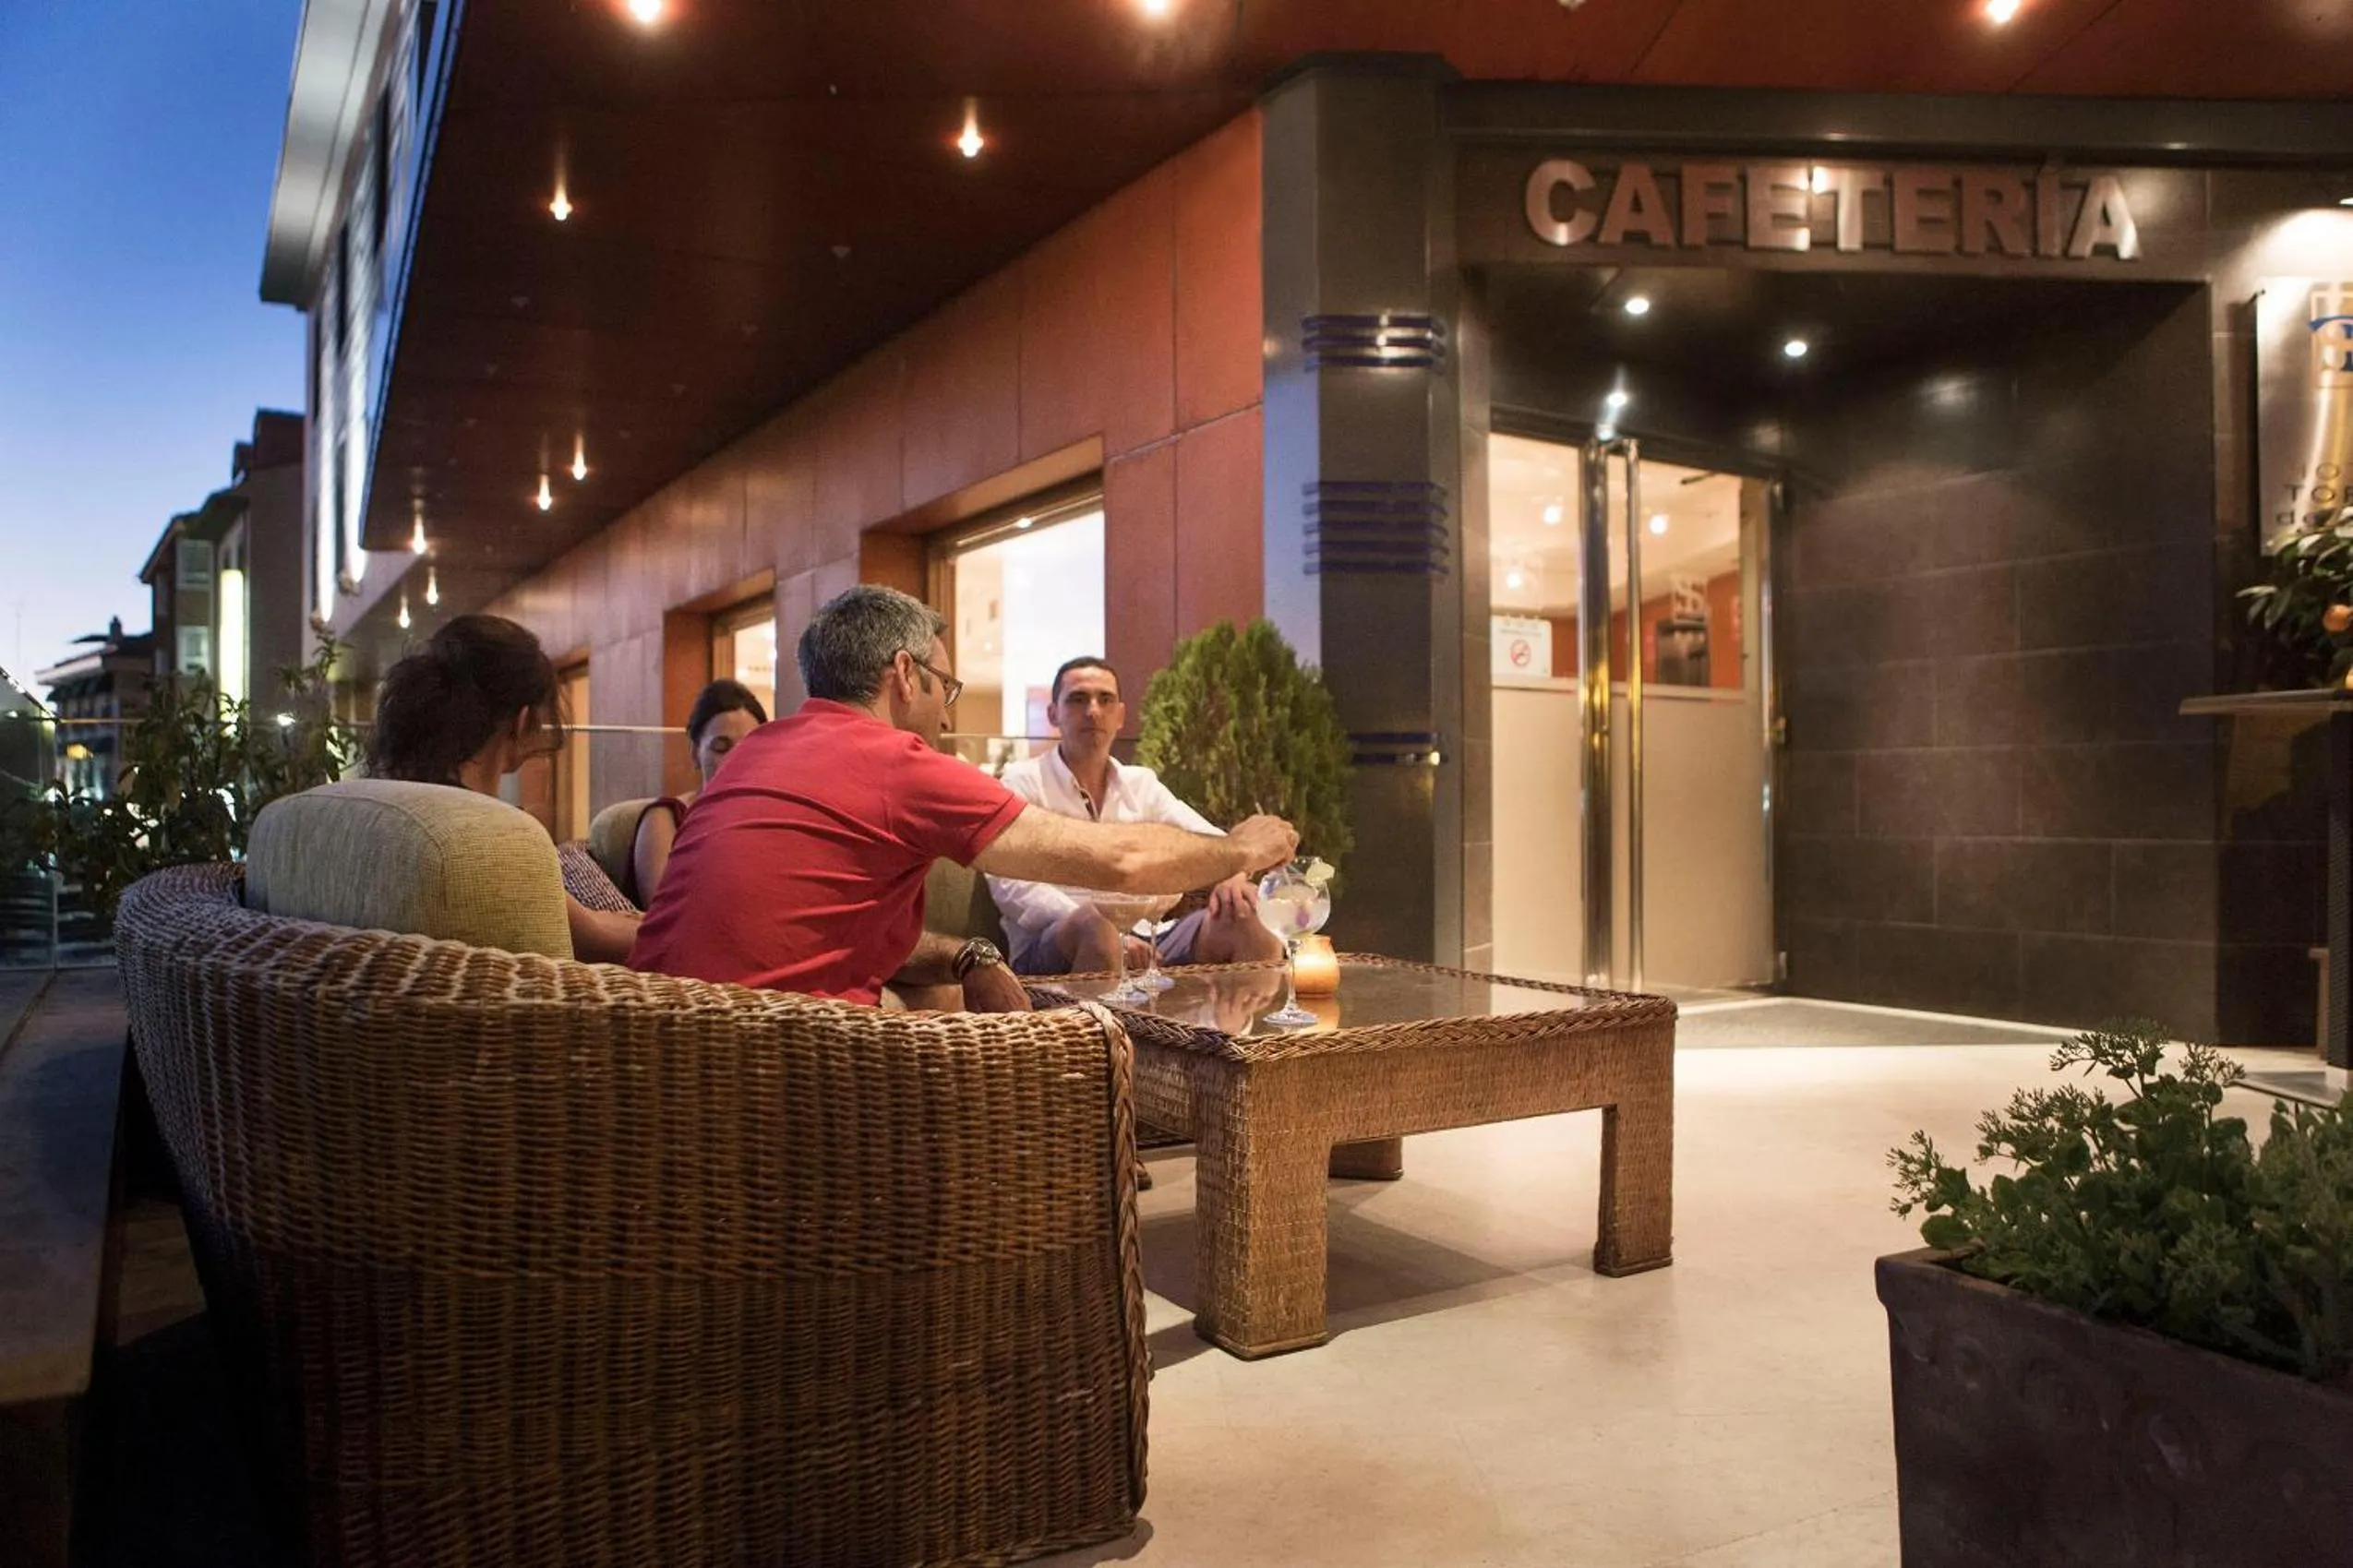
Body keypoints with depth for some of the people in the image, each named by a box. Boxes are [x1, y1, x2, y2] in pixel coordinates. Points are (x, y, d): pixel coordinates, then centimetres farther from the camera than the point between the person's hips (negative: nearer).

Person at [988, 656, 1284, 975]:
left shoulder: (1141, 784, 19)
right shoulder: (1023, 781, 4)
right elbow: (1011, 885, -10)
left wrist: (1231, 874, -15)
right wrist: (1112, 934, -23)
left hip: (1139, 944, 5)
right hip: (1050, 951, -4)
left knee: (1242, 922, -18)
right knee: (1094, 923, -37)